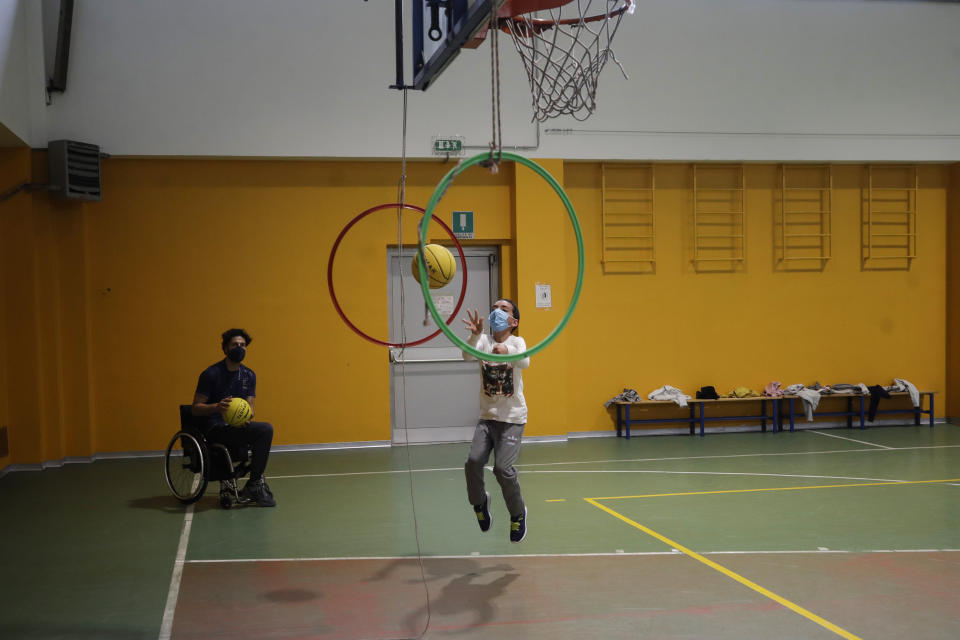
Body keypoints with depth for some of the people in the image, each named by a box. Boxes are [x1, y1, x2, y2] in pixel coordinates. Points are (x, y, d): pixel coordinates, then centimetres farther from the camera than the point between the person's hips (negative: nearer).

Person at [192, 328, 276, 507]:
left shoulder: (249, 375, 13)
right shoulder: (211, 374, -5)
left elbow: (249, 406, 11)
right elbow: (196, 408, -6)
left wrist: (248, 415, -14)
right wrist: (217, 407, -26)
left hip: (238, 426, 7)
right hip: (216, 430, -7)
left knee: (266, 429, -25)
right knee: (264, 430, -28)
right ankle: (254, 485, -15)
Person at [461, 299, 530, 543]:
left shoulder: (517, 341, -5)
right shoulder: (483, 340, 2)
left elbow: (525, 362, -27)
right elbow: (468, 356, -19)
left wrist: (507, 350, -48)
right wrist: (475, 334, -38)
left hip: (513, 418, -3)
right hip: (487, 416, 3)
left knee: (502, 468, -14)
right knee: (473, 462, -13)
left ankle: (518, 514, 11)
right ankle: (479, 502, 17)